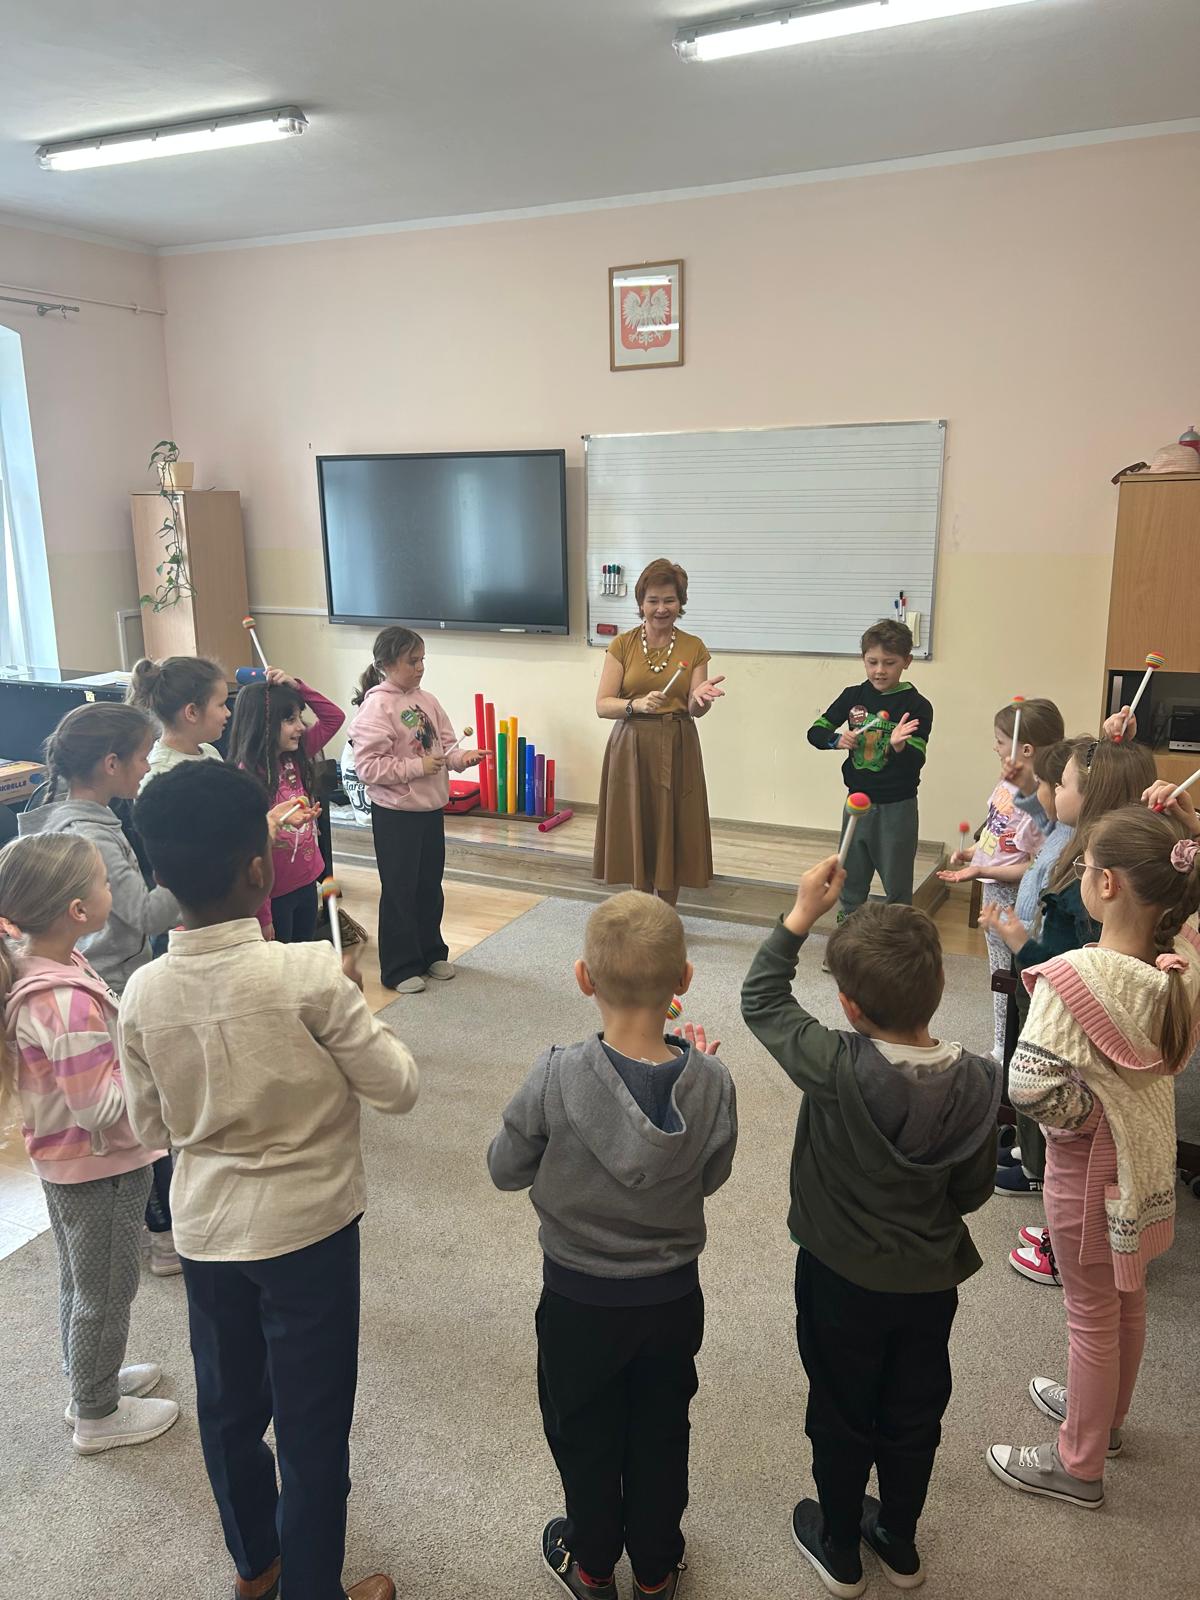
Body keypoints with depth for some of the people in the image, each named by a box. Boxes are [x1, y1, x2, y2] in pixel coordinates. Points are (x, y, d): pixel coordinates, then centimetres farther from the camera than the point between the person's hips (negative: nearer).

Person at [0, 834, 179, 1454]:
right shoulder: (68, 1002, -35)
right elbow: (103, 1108, -30)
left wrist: (129, 1032, 0)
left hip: (60, 1158, 9)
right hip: (101, 1169, -9)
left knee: (80, 1281, 27)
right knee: (105, 1291, 14)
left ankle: (90, 1378, 49)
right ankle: (97, 1415, 34)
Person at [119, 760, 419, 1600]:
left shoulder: (144, 991, -11)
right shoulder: (308, 973, -26)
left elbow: (152, 1124, 2)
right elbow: (398, 1086, -16)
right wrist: (352, 1011, -2)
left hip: (204, 1230, 5)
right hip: (306, 1229, -5)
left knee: (228, 1406, 25)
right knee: (313, 1427, 14)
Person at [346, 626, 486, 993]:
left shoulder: (426, 700, 4)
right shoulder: (376, 707, -17)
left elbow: (445, 743, 10)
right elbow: (369, 766, -22)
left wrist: (461, 757, -11)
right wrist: (418, 767, -21)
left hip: (432, 808, 7)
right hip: (396, 814, -7)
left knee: (430, 886, 18)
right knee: (399, 891, 4)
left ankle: (431, 952, 35)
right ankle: (400, 968, 17)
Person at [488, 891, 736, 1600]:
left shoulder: (557, 1079, -30)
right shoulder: (712, 1082, -24)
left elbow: (506, 1169, -14)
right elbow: (712, 1176, -5)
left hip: (579, 1299, -2)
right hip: (674, 1295, 2)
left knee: (584, 1434, 25)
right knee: (661, 1434, 26)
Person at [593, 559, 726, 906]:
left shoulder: (694, 648, 2)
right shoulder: (622, 645, 0)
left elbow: (695, 710, -5)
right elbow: (602, 705, -6)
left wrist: (700, 698, -28)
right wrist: (638, 704, -25)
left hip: (676, 751, 0)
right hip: (631, 749, 0)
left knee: (672, 838, 5)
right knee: (637, 837, 5)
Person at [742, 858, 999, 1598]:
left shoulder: (837, 1069, -30)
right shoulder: (980, 1081, -20)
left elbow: (762, 1000, -16)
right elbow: (973, 1190, -6)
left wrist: (802, 914, -13)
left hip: (843, 1281, -3)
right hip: (931, 1282, 3)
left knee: (842, 1418, 20)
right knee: (913, 1418, 25)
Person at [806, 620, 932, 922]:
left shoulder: (917, 706, -12)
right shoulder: (853, 696, -1)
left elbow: (916, 762, -16)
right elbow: (815, 731, 4)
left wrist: (899, 747, -37)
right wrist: (836, 739, -16)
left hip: (897, 807, -4)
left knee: (896, 881, 8)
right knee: (851, 876, 18)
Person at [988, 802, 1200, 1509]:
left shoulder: (1079, 977, -34)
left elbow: (1030, 1084, -35)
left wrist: (1088, 1113, -16)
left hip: (1090, 1162, -7)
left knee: (1092, 1313, 12)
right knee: (1128, 1299, 26)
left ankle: (1079, 1464, 33)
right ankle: (1106, 1414, 51)